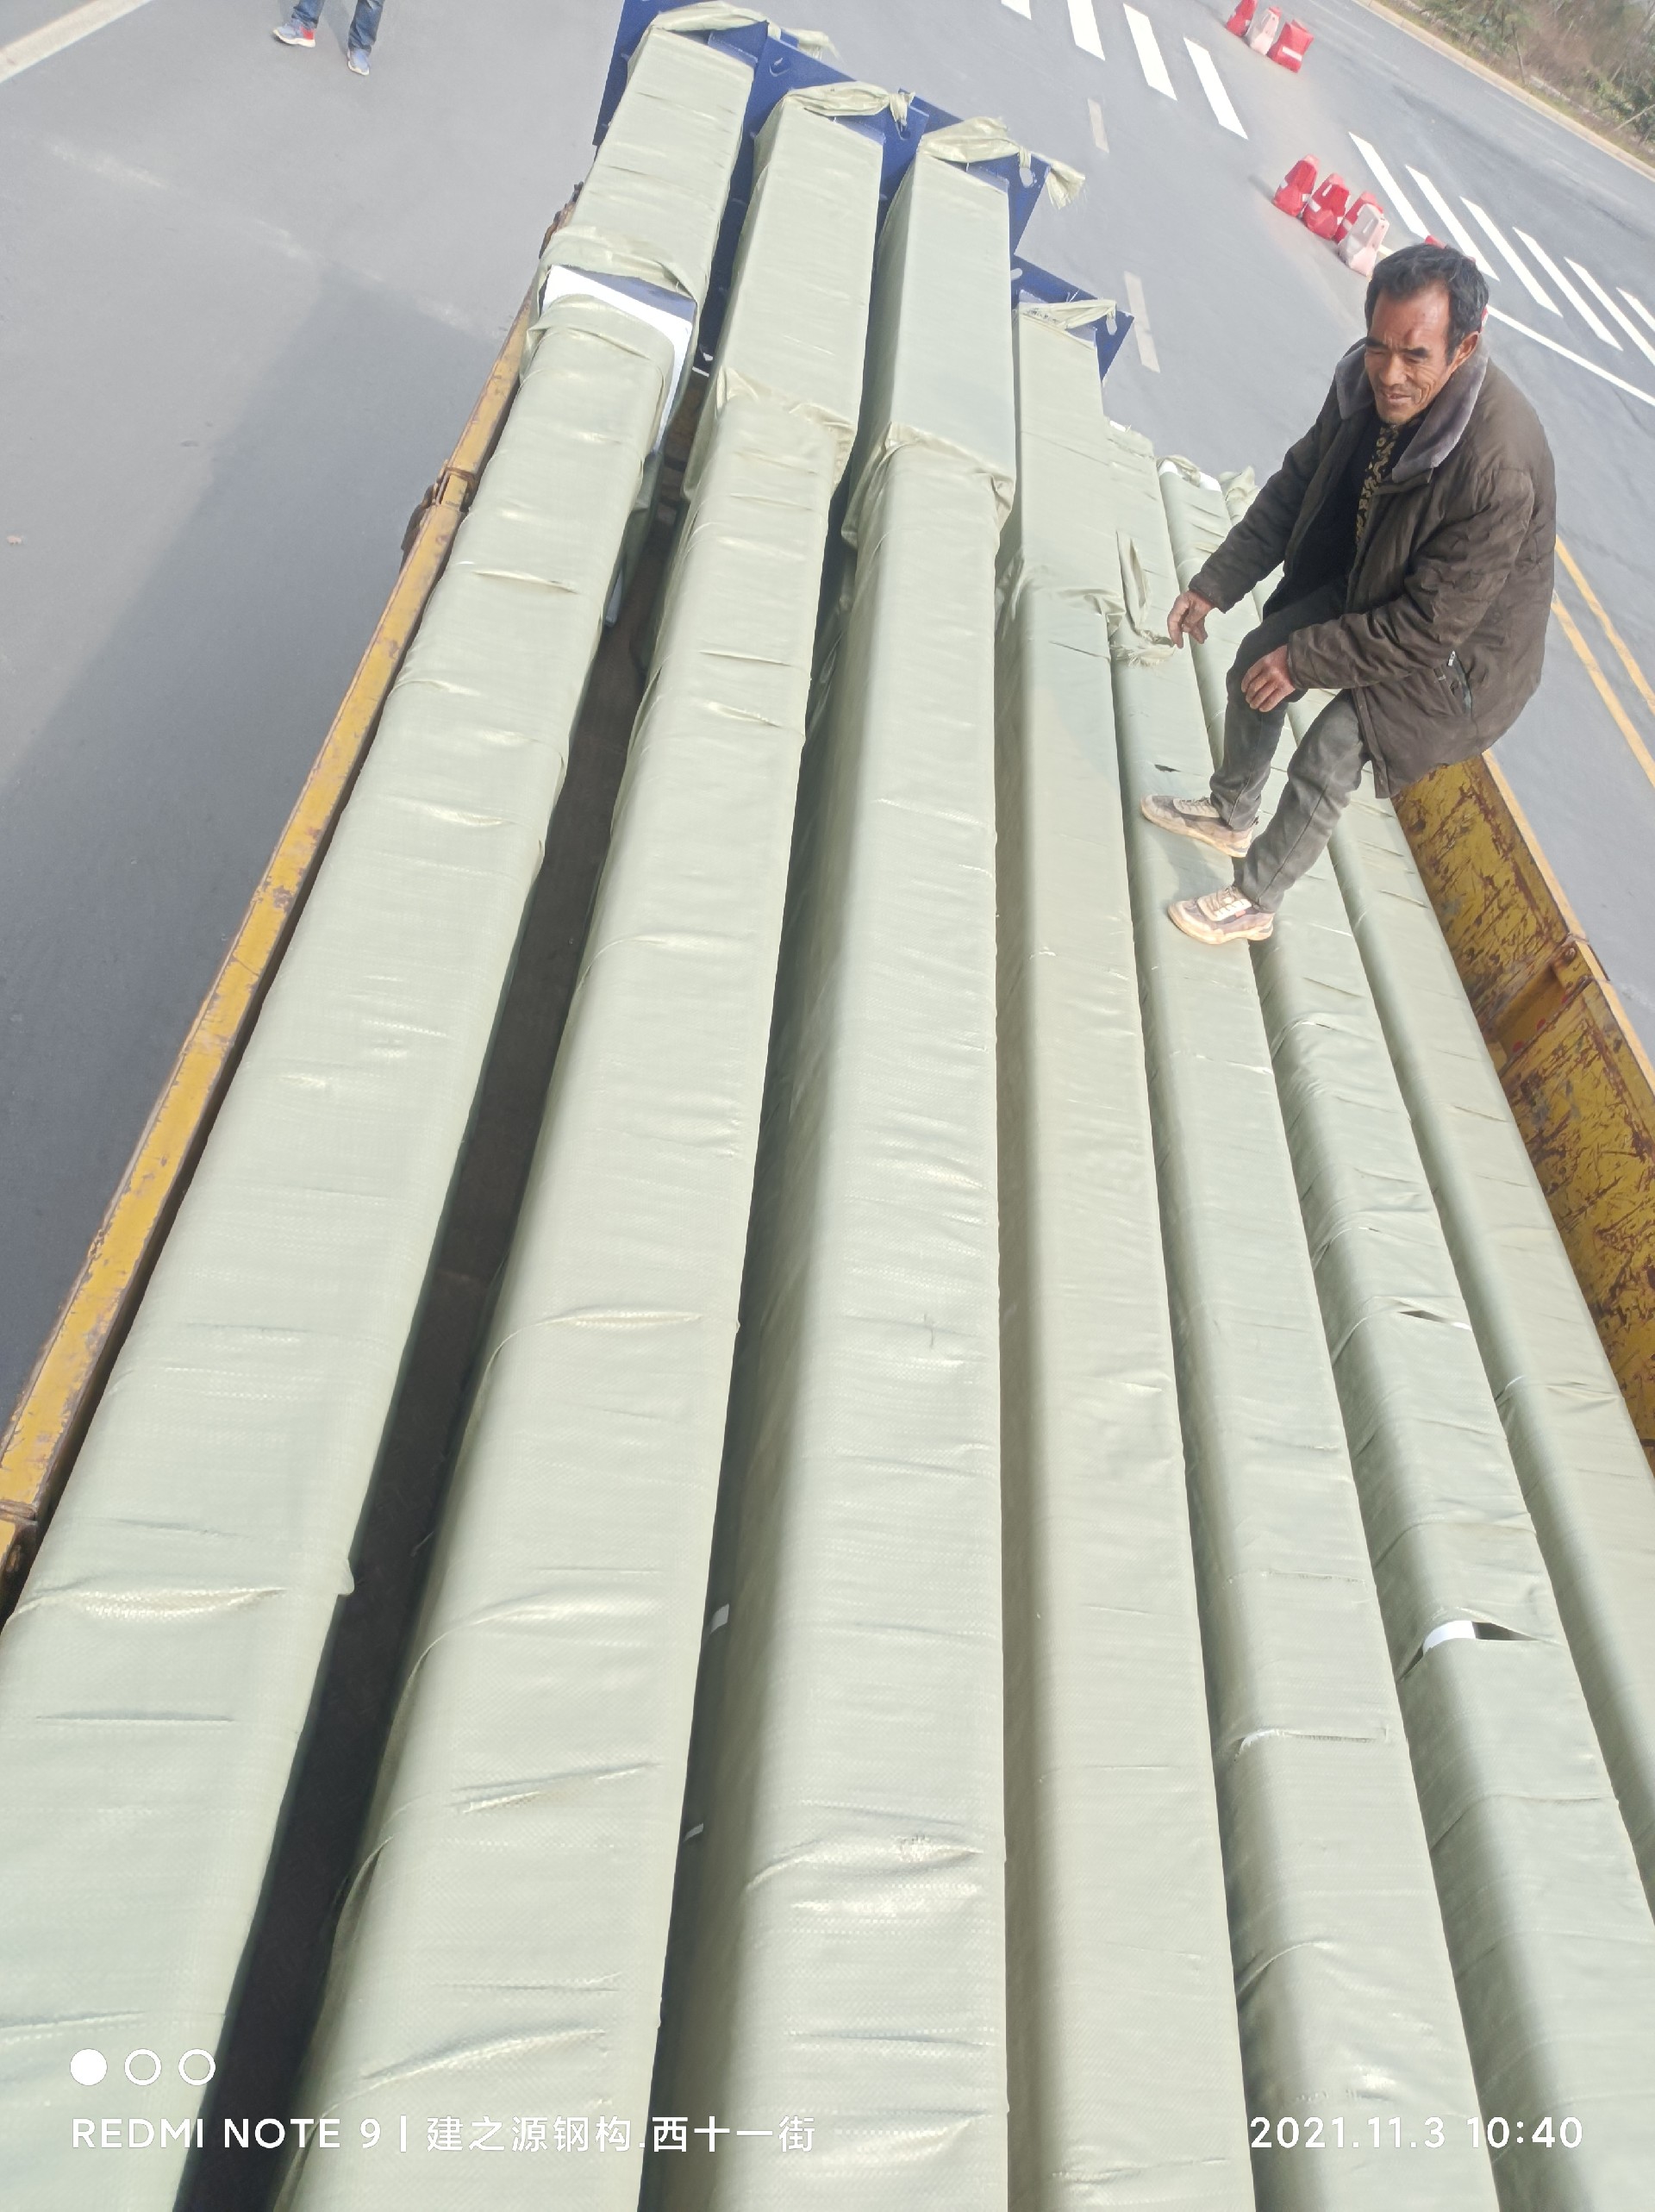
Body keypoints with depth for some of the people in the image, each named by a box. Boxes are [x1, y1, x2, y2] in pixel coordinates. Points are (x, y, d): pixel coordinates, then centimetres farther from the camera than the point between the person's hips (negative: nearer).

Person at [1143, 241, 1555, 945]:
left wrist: (1304, 659, -25)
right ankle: (1230, 815, 38)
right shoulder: (1368, 380, -19)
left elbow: (1430, 625, -32)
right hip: (1362, 580, 8)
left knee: (1324, 761, -14)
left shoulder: (1499, 469, -39)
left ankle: (1254, 902, 11)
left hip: (1454, 645, -7)